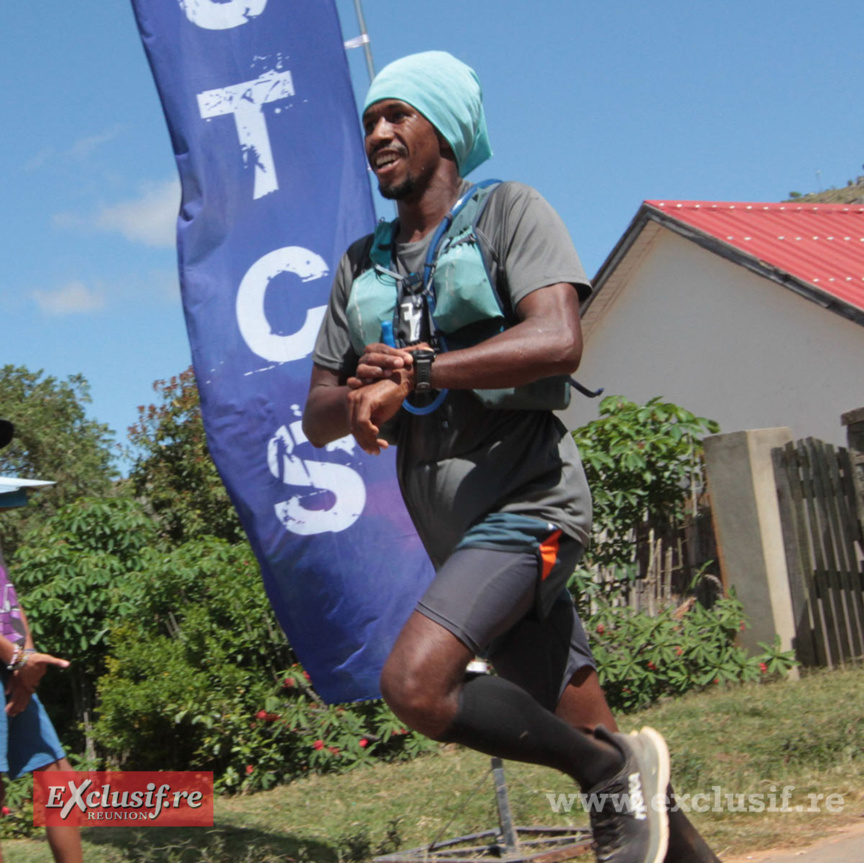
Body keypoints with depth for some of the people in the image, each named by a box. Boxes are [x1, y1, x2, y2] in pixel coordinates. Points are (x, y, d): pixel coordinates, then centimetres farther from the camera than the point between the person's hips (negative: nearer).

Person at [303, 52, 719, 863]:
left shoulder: (506, 211, 0)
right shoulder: (360, 265, 16)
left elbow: (558, 340, -19)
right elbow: (316, 419, 11)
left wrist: (419, 370, -26)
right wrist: (357, 402, -13)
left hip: (523, 500, -6)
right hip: (451, 525, 6)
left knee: (414, 683, -24)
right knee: (589, 736, 8)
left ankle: (610, 771, -5)